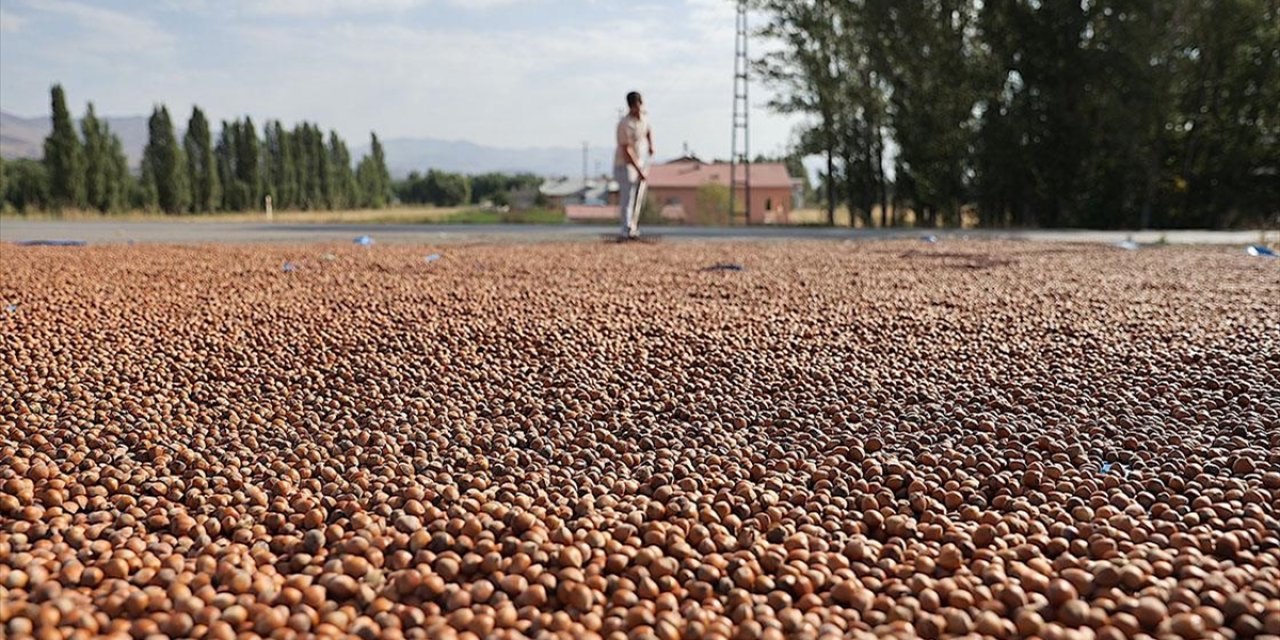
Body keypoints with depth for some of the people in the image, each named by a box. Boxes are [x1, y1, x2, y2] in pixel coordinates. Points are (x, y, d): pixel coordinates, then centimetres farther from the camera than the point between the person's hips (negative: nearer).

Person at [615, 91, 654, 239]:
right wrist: (640, 171, -24)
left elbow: (649, 131, 25)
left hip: (639, 164, 7)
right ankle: (627, 231, -18)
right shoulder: (624, 124, -21)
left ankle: (632, 228, 19)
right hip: (625, 165, -7)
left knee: (637, 199, 10)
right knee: (627, 198, -14)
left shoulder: (643, 118, 1)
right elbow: (626, 150, -22)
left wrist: (651, 146, 5)